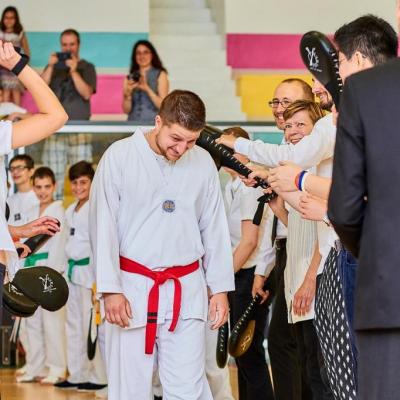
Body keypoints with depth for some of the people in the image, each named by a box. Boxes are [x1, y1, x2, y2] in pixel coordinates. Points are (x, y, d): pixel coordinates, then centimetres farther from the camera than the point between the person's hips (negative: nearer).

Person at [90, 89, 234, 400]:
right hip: (132, 286, -2)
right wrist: (111, 289, -8)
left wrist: (220, 289, 8)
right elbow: (103, 226, -5)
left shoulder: (203, 162, 4)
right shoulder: (120, 156, -6)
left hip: (187, 290, 2)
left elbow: (215, 229, 10)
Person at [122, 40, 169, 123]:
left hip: (153, 123, -2)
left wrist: (147, 89, -14)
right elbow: (126, 110, 8)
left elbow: (162, 105, -4)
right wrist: (128, 93, -8)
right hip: (134, 123, 2)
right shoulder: (130, 78, 11)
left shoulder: (160, 75, 4)